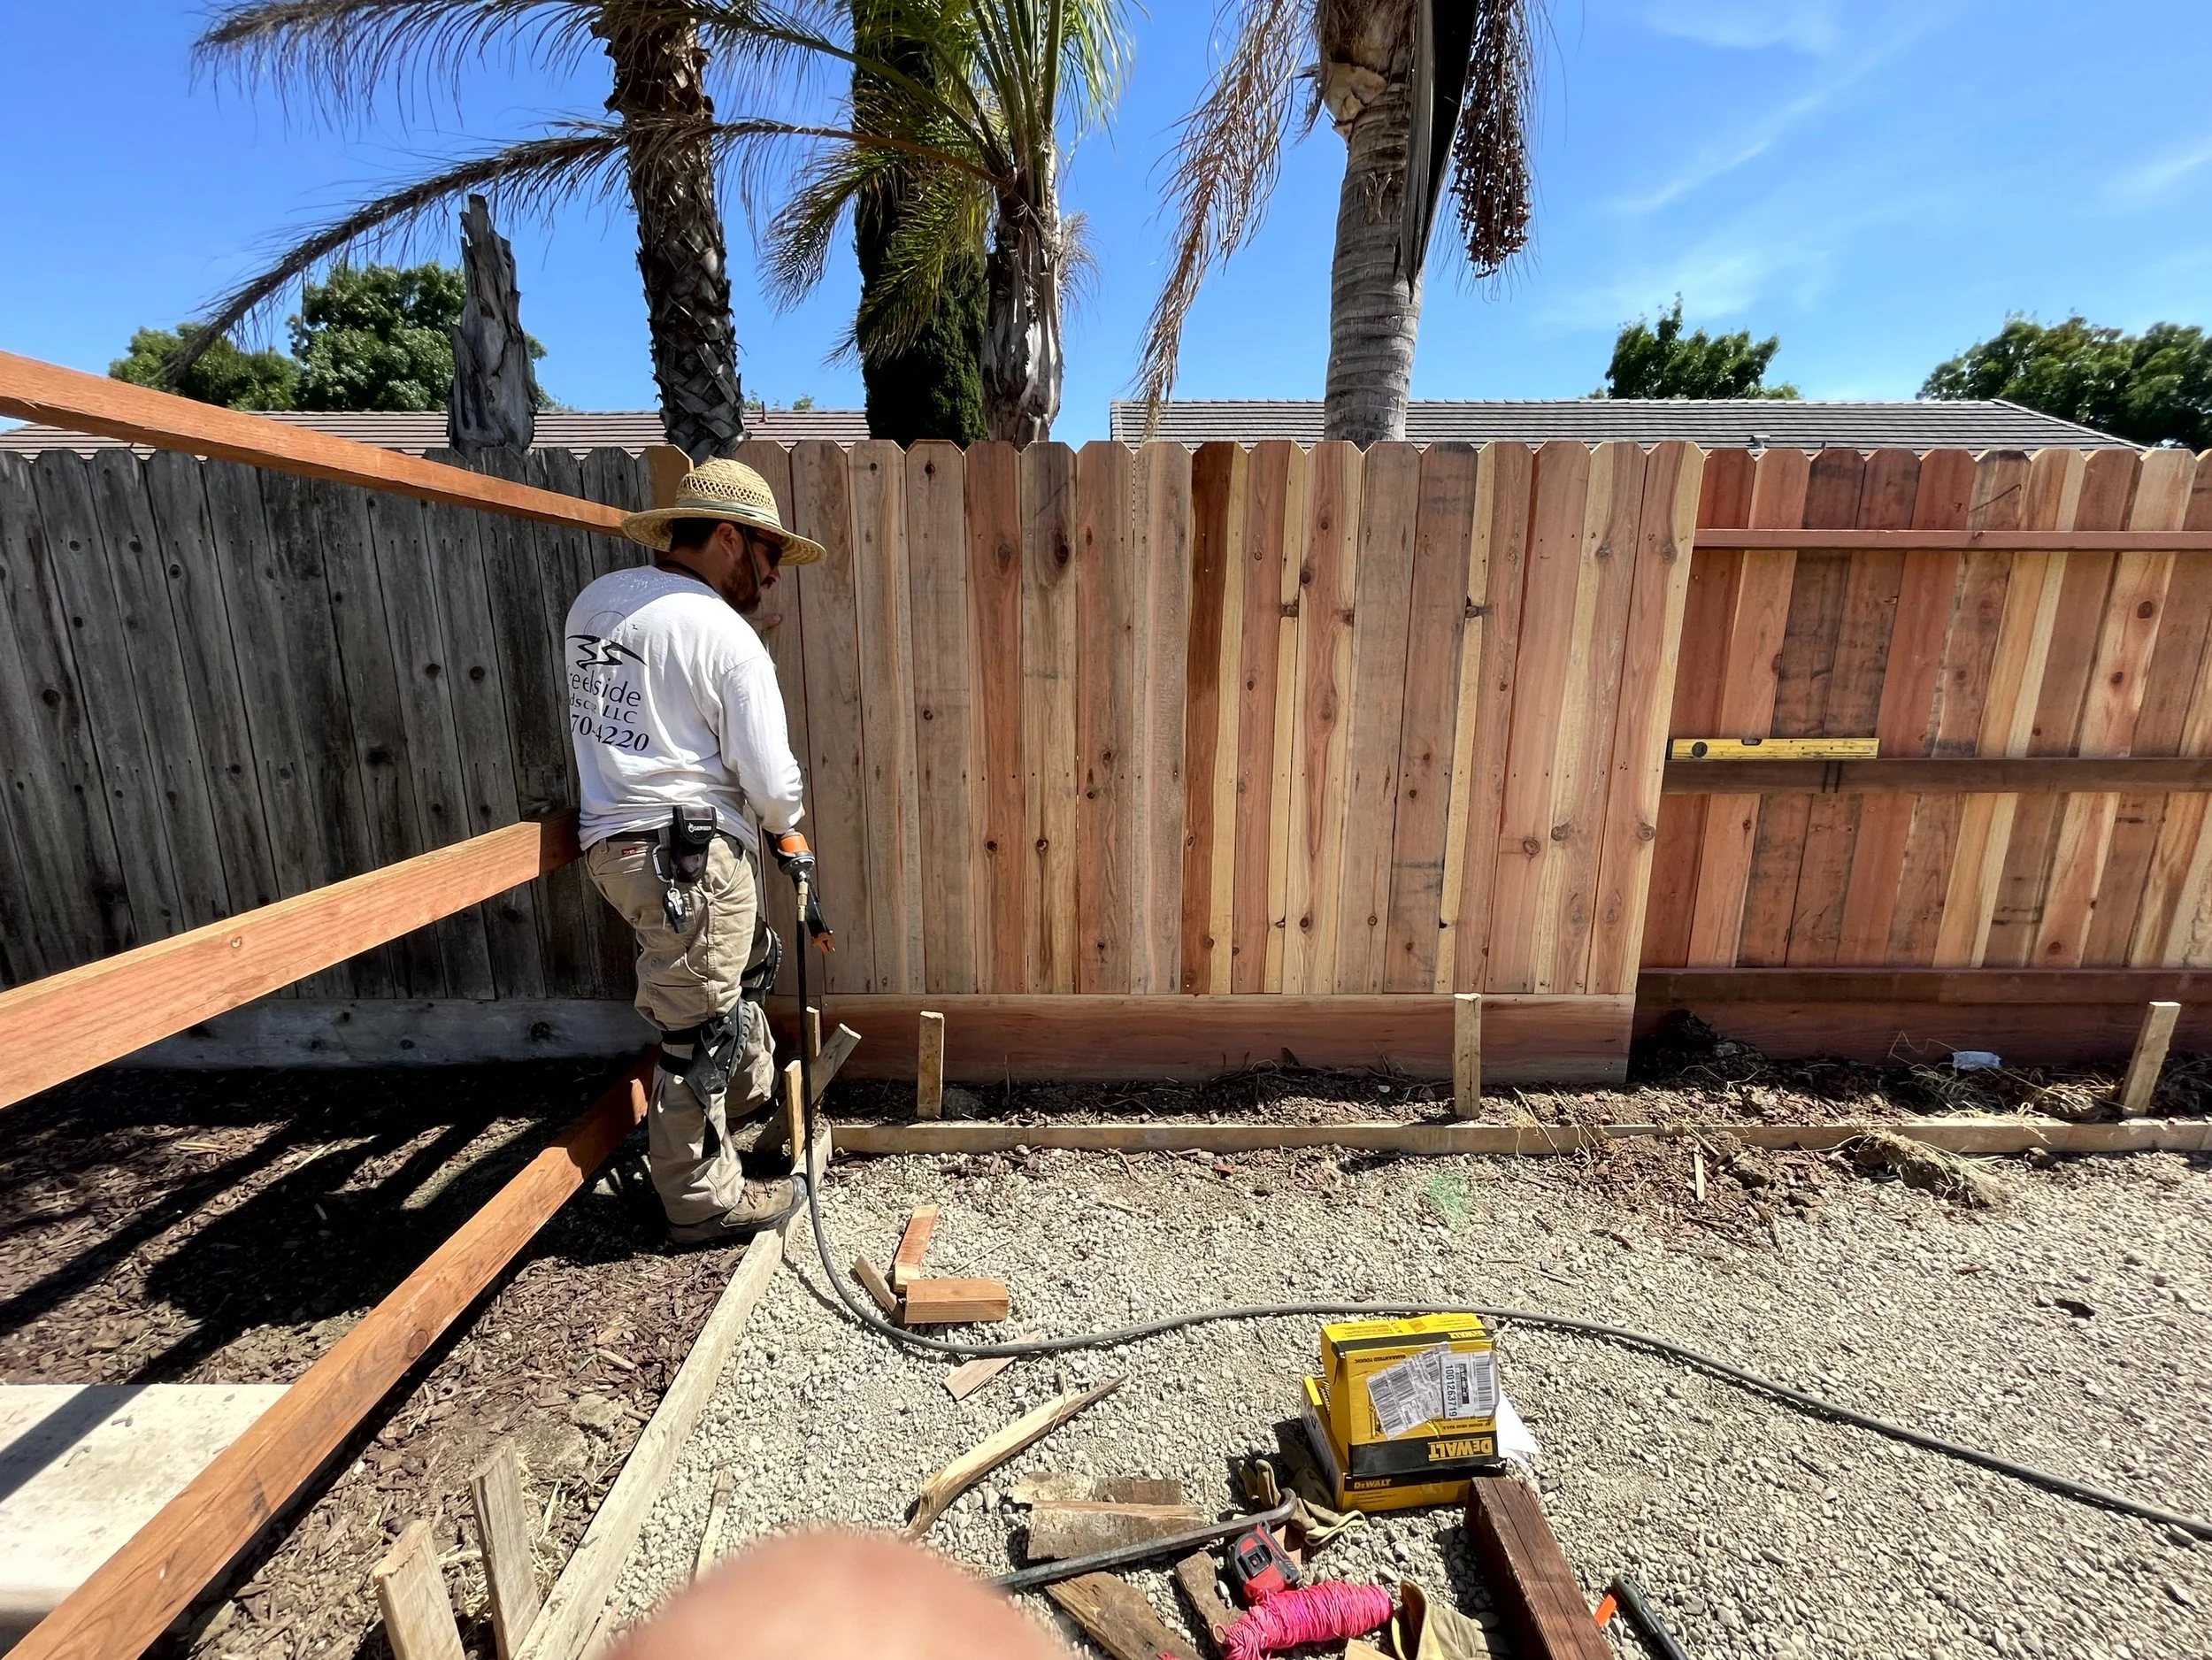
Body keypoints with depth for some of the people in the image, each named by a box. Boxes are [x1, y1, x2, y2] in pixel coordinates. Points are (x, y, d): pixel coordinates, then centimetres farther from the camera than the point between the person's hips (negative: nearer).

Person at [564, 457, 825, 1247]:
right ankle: (703, 1201, 21)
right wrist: (790, 835, 7)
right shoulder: (723, 634, -14)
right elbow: (770, 776, -13)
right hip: (688, 853, -9)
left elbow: (618, 726, 12)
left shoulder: (595, 602, 10)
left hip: (615, 836, 9)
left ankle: (750, 1117, 43)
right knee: (700, 1032, 4)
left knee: (747, 967, 26)